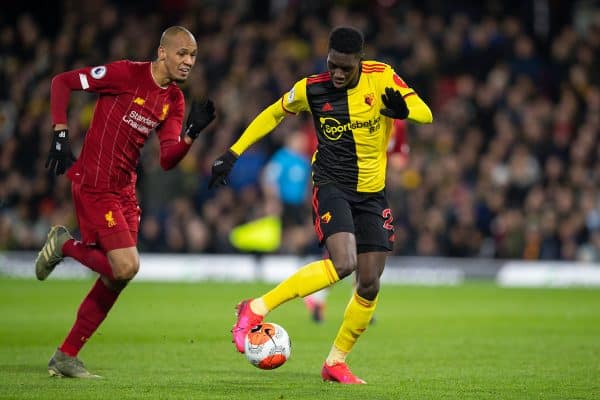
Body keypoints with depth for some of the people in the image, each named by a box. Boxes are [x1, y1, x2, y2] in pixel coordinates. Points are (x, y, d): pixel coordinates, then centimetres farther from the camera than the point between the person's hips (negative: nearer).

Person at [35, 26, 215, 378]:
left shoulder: (175, 100, 7)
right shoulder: (126, 74, -13)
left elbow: (167, 160, 2)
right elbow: (62, 82, -7)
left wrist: (192, 133, -15)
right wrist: (60, 134, -13)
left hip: (125, 190, 8)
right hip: (94, 184, -8)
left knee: (117, 276, 7)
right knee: (126, 267, -19)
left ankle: (66, 358, 17)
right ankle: (64, 245, 8)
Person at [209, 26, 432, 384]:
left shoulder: (382, 77, -9)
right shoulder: (312, 89, -8)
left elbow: (426, 114, -10)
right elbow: (273, 114, 8)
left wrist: (402, 108, -34)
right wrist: (233, 154, 5)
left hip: (373, 193, 3)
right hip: (332, 185, -3)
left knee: (370, 285, 1)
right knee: (343, 264, -28)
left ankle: (336, 362, 19)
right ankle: (256, 309, -19)